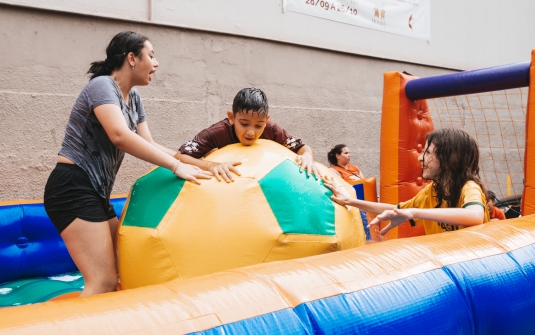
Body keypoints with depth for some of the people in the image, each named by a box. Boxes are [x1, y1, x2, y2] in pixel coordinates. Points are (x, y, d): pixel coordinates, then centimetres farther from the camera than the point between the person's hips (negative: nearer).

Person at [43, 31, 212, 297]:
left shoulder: (134, 98, 15)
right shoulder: (102, 85, -12)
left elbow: (149, 145, 9)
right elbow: (120, 136, -29)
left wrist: (195, 164, 0)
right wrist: (176, 166, -29)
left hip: (96, 192, 10)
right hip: (73, 188, -10)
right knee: (104, 281, -14)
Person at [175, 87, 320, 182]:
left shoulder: (271, 130, -27)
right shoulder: (217, 133, -35)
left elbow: (303, 147, -17)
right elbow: (178, 157, -40)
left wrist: (307, 157, -41)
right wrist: (211, 165, -57)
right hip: (223, 183, -3)